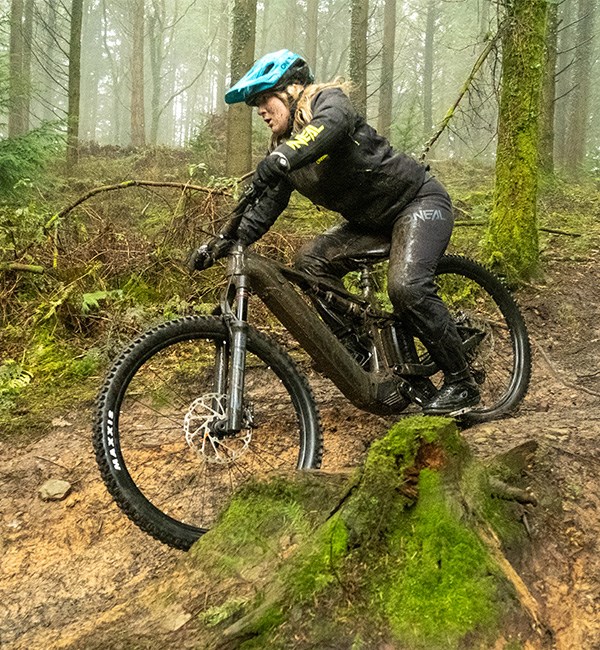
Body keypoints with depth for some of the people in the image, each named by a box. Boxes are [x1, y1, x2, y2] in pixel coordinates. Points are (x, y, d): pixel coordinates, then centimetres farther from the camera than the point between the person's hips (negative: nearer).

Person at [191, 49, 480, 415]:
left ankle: (462, 383, -13)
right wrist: (221, 244, -7)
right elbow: (265, 209, 5)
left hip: (419, 202, -8)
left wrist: (284, 156, -54)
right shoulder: (286, 149, 9)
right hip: (374, 220, 8)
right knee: (313, 261, -8)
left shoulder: (328, 99, -12)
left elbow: (333, 123, -38)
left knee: (406, 287, -28)